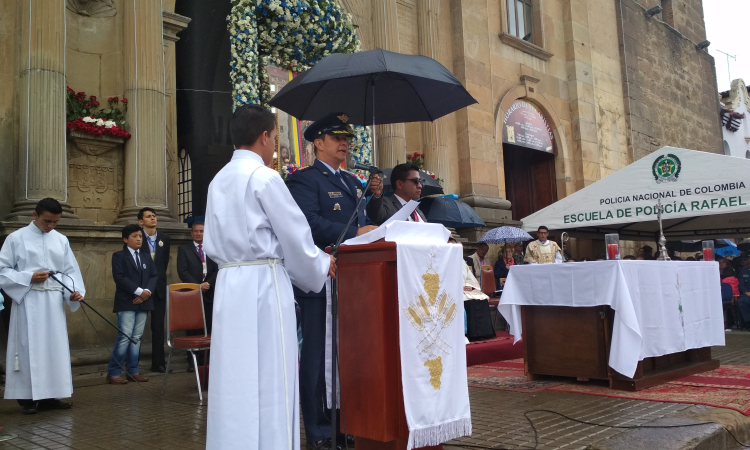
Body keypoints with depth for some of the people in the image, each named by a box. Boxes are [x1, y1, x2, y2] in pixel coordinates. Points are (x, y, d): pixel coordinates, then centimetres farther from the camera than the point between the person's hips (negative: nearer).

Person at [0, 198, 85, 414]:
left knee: (55, 348, 6)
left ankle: (48, 395, 15)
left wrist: (74, 292, -8)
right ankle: (28, 397, 7)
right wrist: (29, 278, -14)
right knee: (28, 348, -1)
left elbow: (70, 271, 8)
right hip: (28, 301, -4)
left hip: (54, 302, 4)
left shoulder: (61, 240, 10)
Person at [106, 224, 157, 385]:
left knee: (137, 337, 6)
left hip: (143, 303, 5)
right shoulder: (119, 256, 1)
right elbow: (119, 277, -11)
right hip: (126, 303, -5)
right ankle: (113, 372, -3)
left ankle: (133, 371, 11)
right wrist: (139, 291, -16)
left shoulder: (147, 258, 18)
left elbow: (154, 276, 10)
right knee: (125, 337, -11)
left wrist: (147, 291, -9)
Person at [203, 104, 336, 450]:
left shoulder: (218, 181, 13)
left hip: (229, 282, 7)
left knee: (235, 375, 11)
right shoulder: (264, 177, -9)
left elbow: (211, 244, 16)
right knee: (268, 377, -1)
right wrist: (322, 267, 8)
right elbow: (294, 234, -7)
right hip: (264, 283, -7)